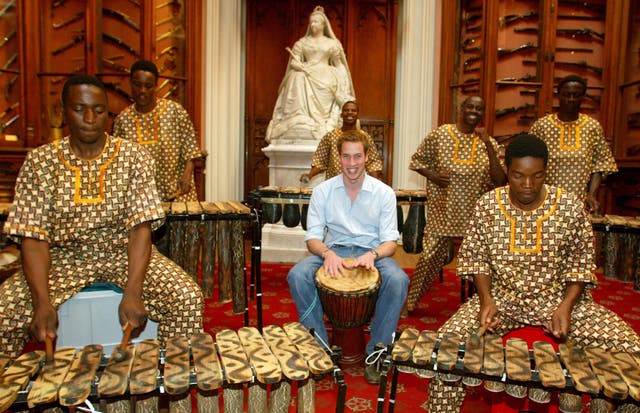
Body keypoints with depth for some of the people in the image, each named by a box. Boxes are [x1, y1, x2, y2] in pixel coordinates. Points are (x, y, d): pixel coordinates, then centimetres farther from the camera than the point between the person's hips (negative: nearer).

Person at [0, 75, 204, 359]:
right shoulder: (39, 162, -2)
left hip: (124, 251, -1)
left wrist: (133, 295, -26)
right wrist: (42, 303, -24)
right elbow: (33, 237, -8)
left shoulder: (133, 156, -5)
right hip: (62, 255, 2)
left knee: (187, 298, -23)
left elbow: (141, 227, -12)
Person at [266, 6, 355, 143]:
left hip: (325, 79, -1)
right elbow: (294, 62, 9)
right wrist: (303, 67, -13)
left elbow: (339, 67, 13)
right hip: (304, 78, 1)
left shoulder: (332, 43, 16)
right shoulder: (302, 43, 18)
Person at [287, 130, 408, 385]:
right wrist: (327, 253, -25)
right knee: (297, 275, -28)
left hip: (372, 252, 0)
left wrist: (373, 254, -27)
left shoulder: (384, 193, -1)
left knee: (397, 280, -32)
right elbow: (313, 236, -2)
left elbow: (390, 241, -4)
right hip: (333, 250, 1)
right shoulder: (323, 191, 1)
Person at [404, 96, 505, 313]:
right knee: (430, 256, -2)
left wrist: (488, 145, -12)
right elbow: (417, 160, 8)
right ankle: (410, 301, 16)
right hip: (443, 211, -2)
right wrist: (432, 175, -12)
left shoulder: (489, 144, 4)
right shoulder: (439, 135, -1)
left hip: (475, 214, 2)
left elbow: (500, 181, -5)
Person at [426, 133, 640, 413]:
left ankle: (572, 388, 9)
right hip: (500, 296, -1)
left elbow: (580, 263, 3)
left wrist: (566, 306, -12)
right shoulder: (487, 205, -5)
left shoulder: (570, 207, -5)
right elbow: (474, 257, 2)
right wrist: (486, 299, -12)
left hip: (558, 297, 1)